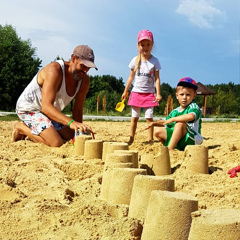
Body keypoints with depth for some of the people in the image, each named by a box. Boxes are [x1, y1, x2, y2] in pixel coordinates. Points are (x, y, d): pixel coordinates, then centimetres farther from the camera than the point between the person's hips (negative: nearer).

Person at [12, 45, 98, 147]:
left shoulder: (85, 80, -9)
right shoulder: (54, 70, -32)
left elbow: (77, 110, -3)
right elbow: (46, 106, -41)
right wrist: (71, 122, -54)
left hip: (50, 112, 8)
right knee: (56, 143, -23)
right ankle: (21, 127, -1)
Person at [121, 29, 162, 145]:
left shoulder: (155, 61, -2)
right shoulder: (135, 60, 2)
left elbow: (157, 78, -3)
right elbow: (131, 77, 9)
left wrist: (158, 93, -11)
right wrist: (125, 91, 10)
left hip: (149, 93, -2)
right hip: (136, 92, 2)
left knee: (149, 117, -2)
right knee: (134, 117, 6)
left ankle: (150, 139, 4)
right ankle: (131, 139, 13)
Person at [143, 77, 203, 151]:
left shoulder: (194, 107, -9)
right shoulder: (175, 111, 13)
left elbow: (191, 116, -34)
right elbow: (166, 123, 24)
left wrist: (173, 119, -26)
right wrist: (154, 123, 5)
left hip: (191, 140, -7)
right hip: (178, 141, 7)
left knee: (180, 123, -30)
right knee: (158, 131, 0)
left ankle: (170, 148, -29)